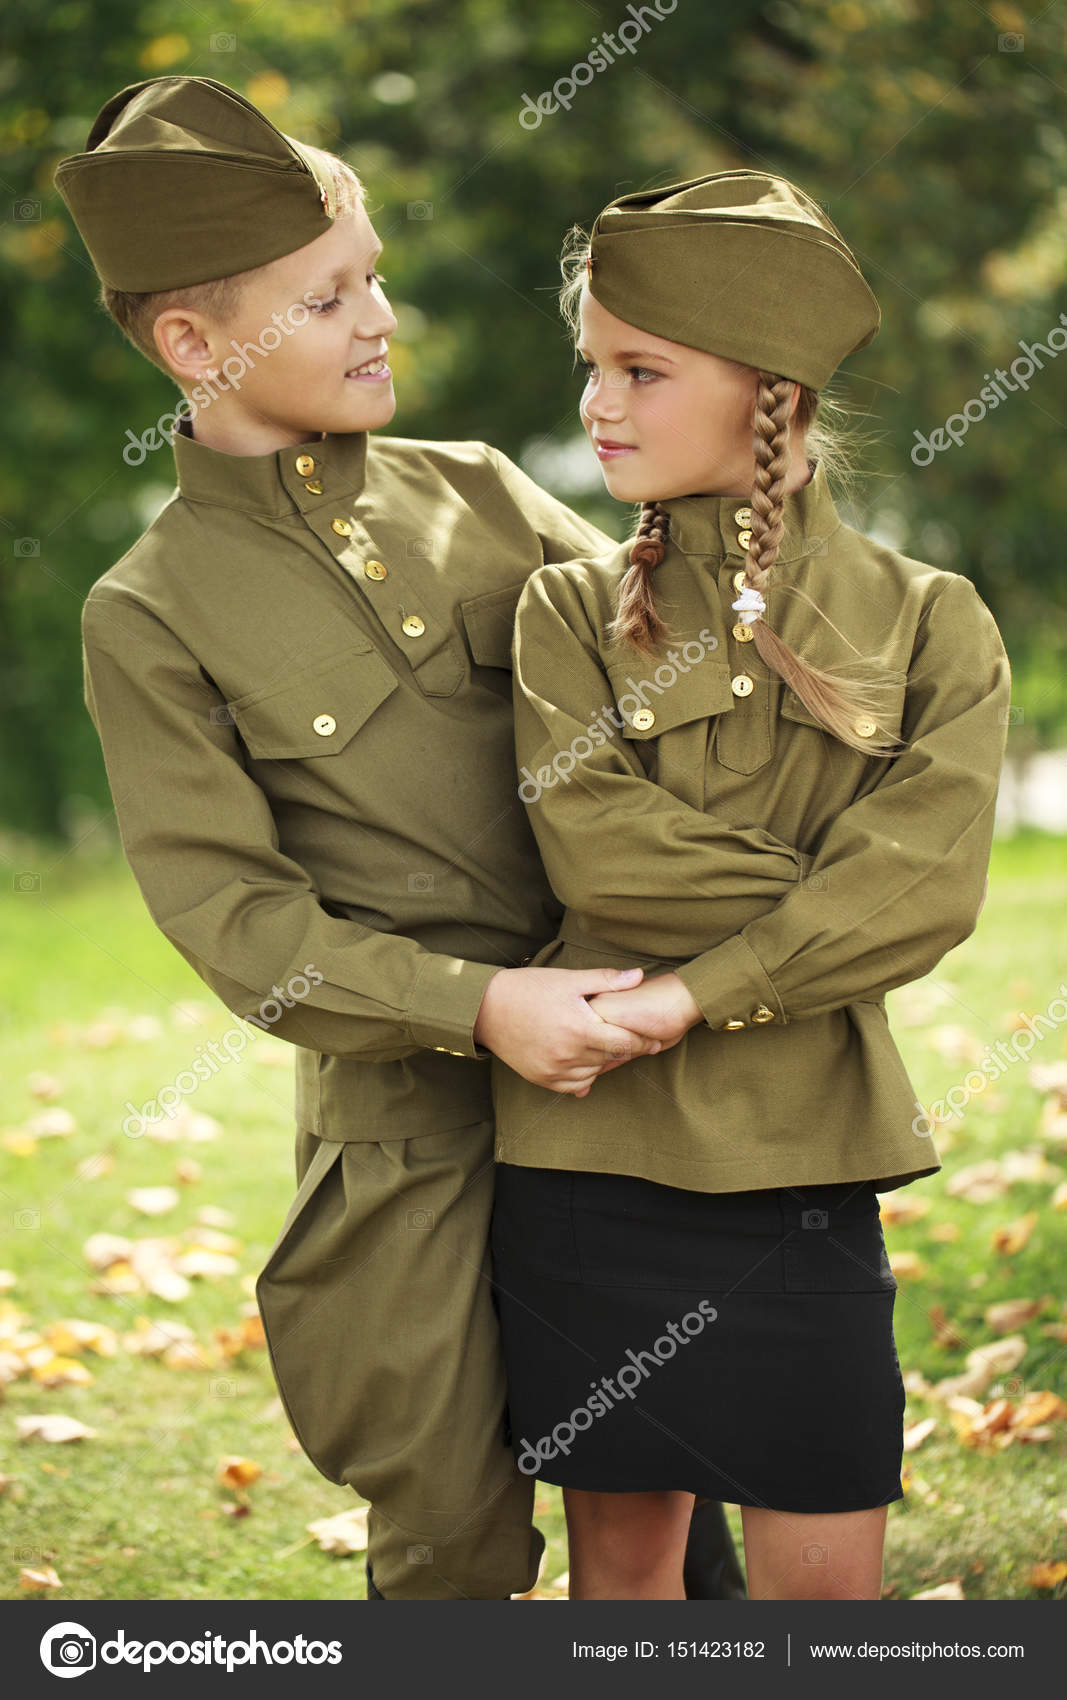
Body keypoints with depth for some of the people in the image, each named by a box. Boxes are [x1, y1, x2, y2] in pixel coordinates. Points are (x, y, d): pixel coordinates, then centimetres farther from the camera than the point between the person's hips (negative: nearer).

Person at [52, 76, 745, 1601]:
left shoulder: (471, 494, 6)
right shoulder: (151, 616, -6)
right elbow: (228, 910, -10)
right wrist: (476, 1007, -22)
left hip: (614, 1066, 4)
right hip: (411, 1119, -4)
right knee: (454, 1531, 4)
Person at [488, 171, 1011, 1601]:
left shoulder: (930, 623, 2)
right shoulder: (571, 610, 3)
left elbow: (925, 891, -11)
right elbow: (594, 849, -12)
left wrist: (697, 993, -16)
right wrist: (817, 904, -9)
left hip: (803, 1161, 0)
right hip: (591, 1153, 0)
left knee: (825, 1578, 2)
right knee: (623, 1542, 9)